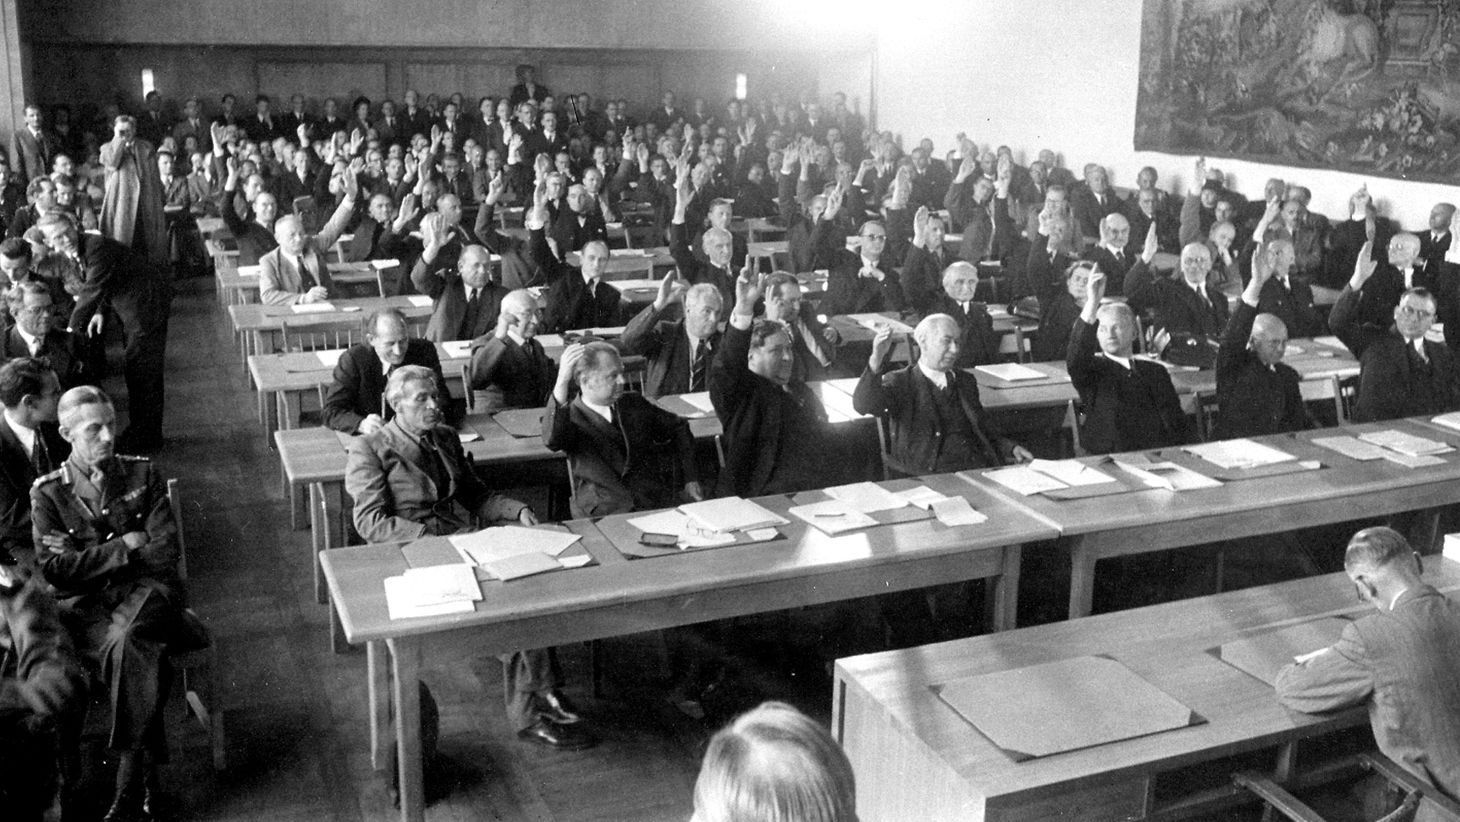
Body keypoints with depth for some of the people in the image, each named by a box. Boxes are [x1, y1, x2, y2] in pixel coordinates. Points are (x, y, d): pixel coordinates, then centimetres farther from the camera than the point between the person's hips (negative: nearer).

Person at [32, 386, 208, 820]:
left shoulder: (143, 474, 9)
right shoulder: (48, 492, 7)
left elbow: (165, 554, 2)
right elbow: (54, 569, -3)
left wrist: (90, 558, -6)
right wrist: (122, 547, -6)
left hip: (146, 591, 0)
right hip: (85, 605, 0)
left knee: (128, 641, -34)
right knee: (141, 655, -32)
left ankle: (130, 781, -29)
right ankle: (147, 772, -23)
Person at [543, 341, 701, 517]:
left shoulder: (634, 404, 14)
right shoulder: (572, 417, -2)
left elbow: (678, 428, 26)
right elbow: (552, 440, -27)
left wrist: (690, 480, 15)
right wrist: (562, 383, -38)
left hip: (657, 502, 4)